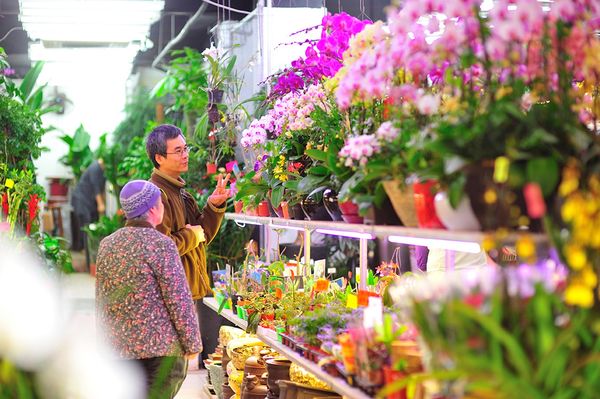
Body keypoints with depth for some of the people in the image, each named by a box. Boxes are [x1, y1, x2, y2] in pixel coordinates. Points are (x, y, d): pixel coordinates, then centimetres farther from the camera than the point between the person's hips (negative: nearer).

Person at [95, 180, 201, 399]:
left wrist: (104, 340, 21)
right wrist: (192, 345, -4)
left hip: (117, 346, 7)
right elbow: (179, 300, -13)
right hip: (160, 348, -6)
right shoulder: (161, 244, -13)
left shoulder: (106, 244, 7)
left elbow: (100, 300, 13)